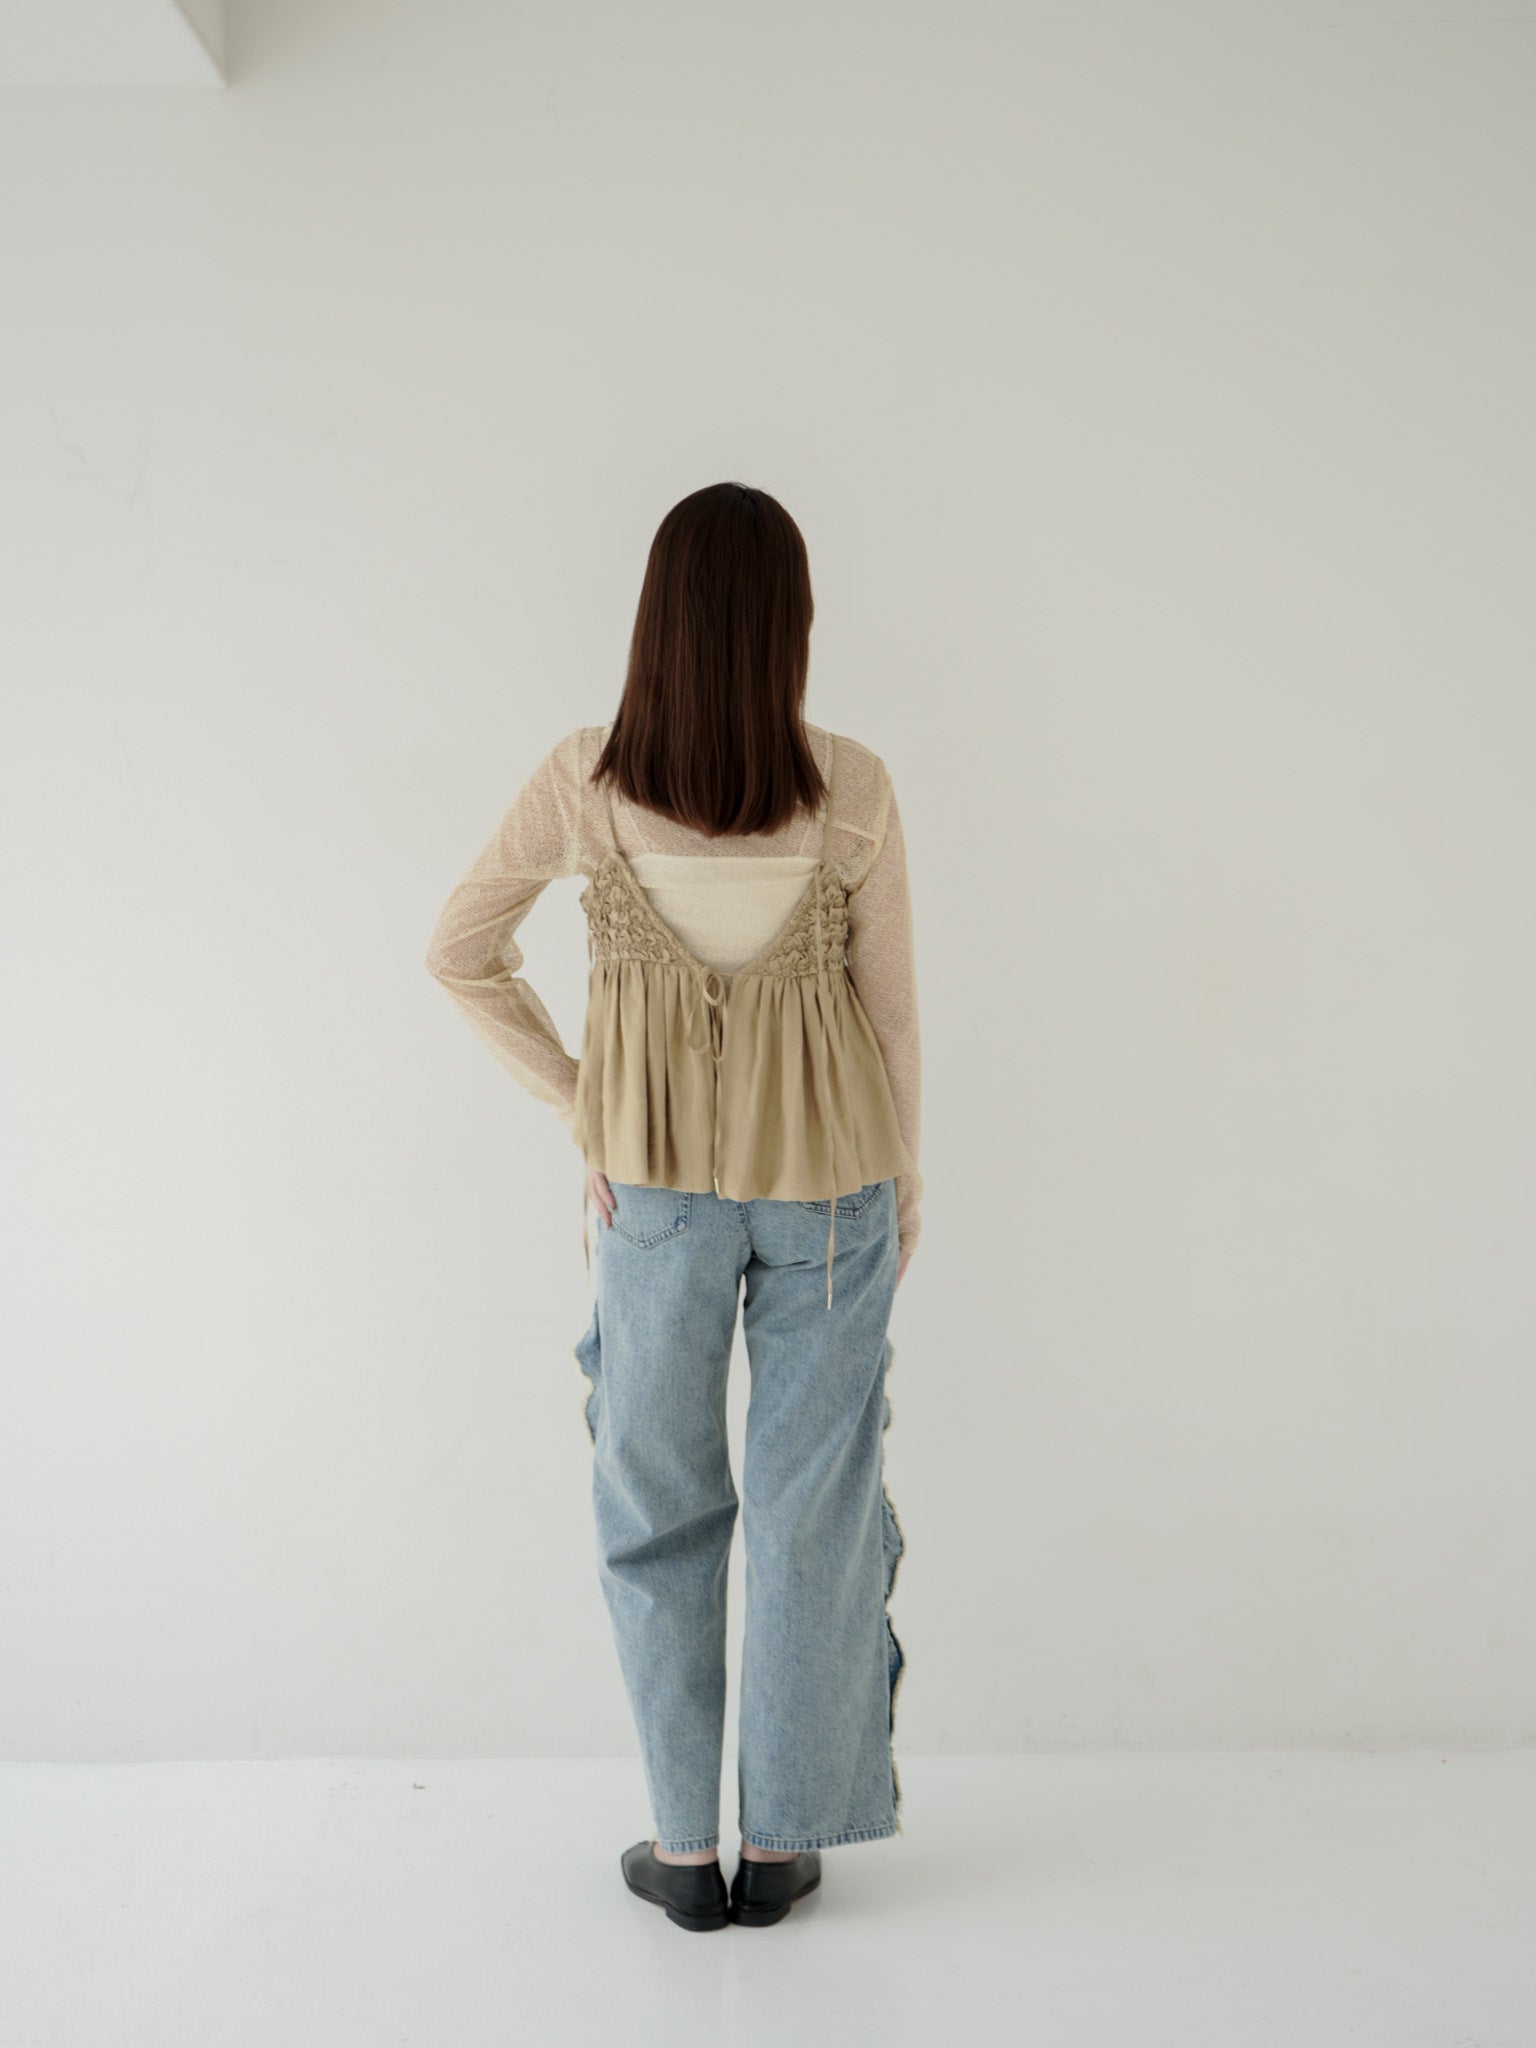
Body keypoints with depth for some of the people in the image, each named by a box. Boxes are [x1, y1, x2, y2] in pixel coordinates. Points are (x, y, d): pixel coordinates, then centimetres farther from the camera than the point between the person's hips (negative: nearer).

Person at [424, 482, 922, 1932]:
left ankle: (683, 1848, 23)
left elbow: (461, 955, 0)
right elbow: (890, 1006, -3)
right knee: (813, 1508, 11)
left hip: (657, 1179, 0)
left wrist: (577, 1105, 5)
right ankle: (783, 1842, 22)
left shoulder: (584, 782, -10)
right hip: (828, 1178, 0)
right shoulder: (852, 790, -11)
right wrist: (900, 1182, 9)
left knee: (658, 1510, 14)